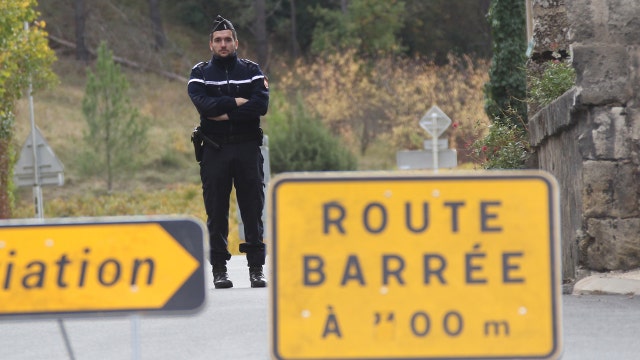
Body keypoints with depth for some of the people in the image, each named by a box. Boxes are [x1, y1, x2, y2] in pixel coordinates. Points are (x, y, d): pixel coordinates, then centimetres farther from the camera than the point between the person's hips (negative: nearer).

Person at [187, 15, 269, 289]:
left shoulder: (252, 71, 7)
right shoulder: (200, 74, 7)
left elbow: (261, 105, -10)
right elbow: (203, 104, -13)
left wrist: (224, 113, -14)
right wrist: (237, 102, -13)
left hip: (247, 149, 0)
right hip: (214, 150, 0)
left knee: (253, 209, 0)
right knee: (216, 212, 1)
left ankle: (256, 268, 4)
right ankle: (219, 269, 6)